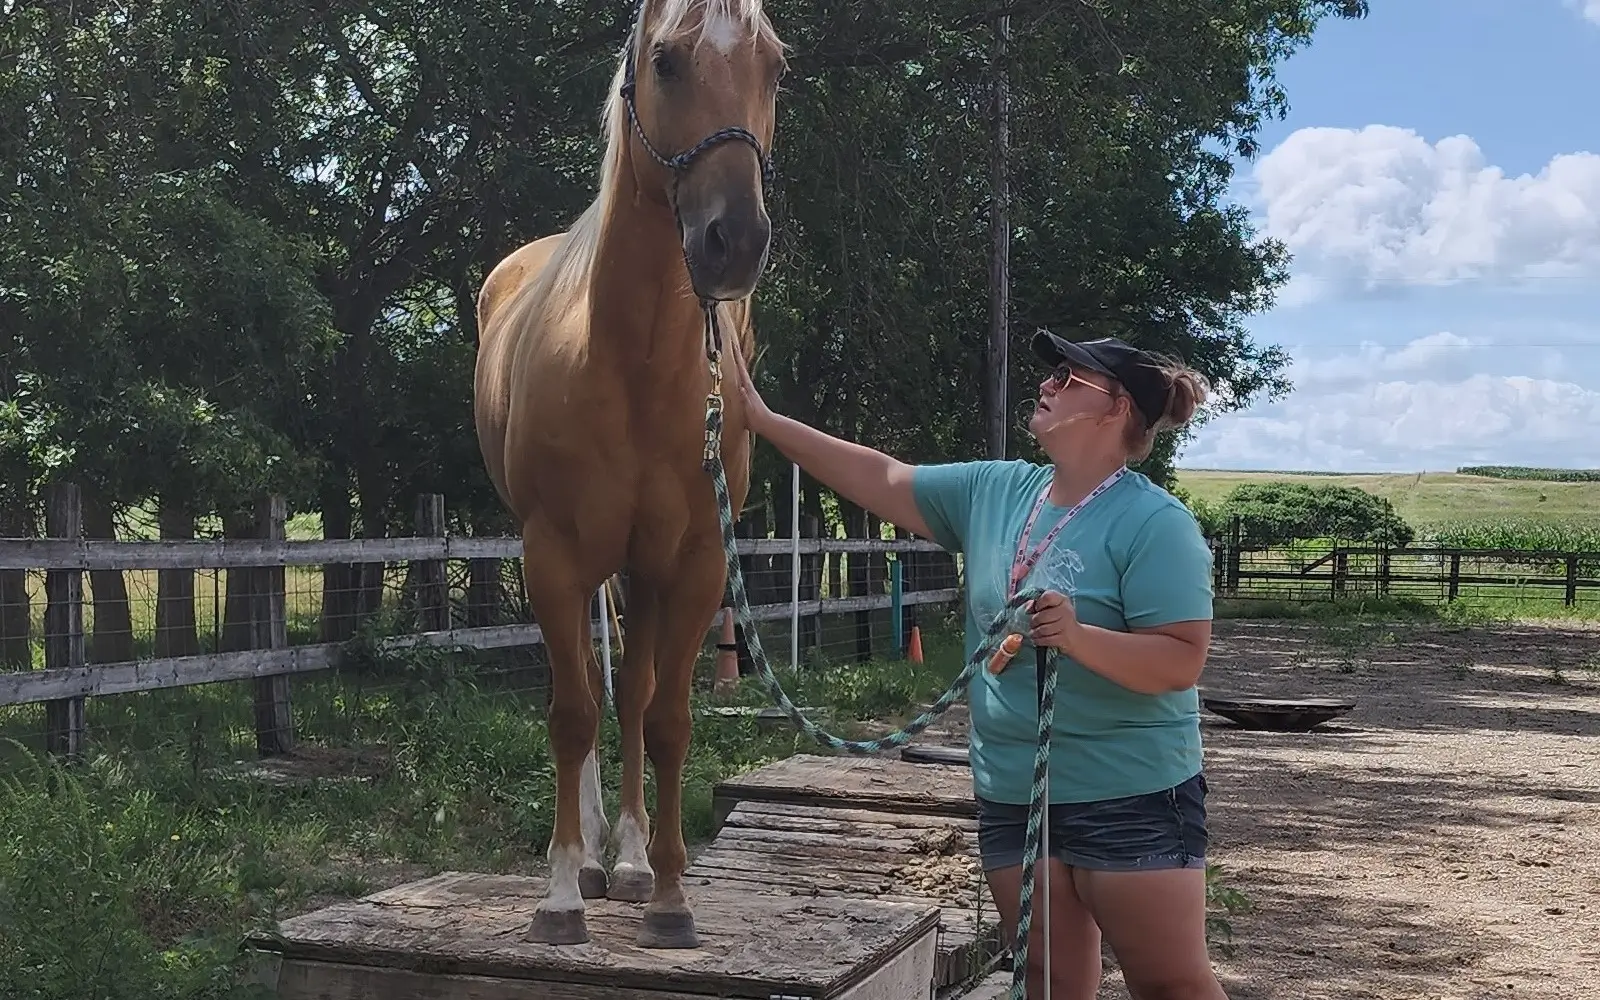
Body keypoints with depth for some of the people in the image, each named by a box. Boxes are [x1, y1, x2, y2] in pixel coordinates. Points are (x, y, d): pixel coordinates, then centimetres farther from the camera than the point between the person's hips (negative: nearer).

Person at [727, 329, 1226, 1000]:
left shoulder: (1154, 522, -13)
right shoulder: (994, 492, 6)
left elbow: (1181, 663, -18)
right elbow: (878, 479, 8)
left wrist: (1079, 637, -33)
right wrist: (763, 419, 6)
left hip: (1131, 795, -6)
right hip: (1011, 794, 6)